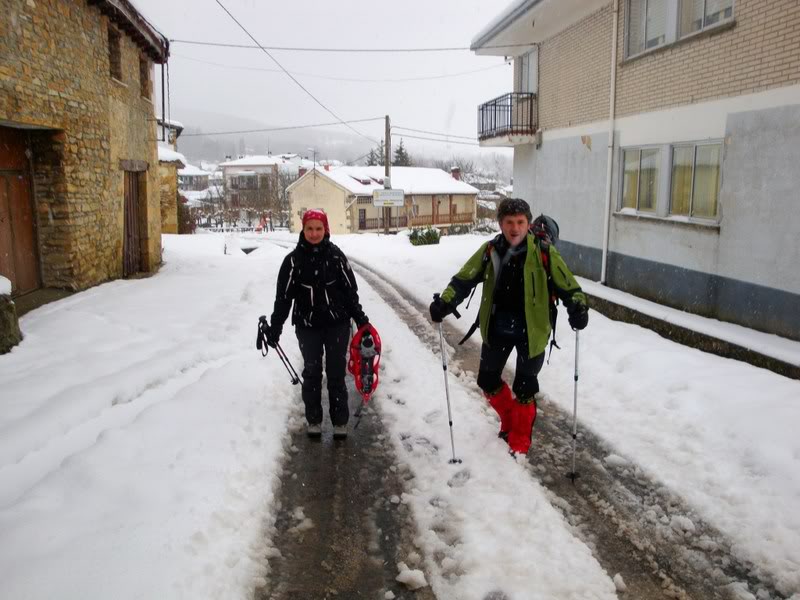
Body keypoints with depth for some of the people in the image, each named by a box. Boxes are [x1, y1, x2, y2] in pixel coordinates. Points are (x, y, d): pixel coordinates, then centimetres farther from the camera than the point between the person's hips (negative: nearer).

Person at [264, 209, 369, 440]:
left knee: (336, 373, 6)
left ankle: (340, 421, 19)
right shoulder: (294, 259, -5)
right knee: (312, 373, 10)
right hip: (307, 326, 0)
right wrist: (274, 327, -4)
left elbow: (350, 290, 3)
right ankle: (313, 419, 25)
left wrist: (360, 318, 4)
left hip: (337, 323, 0)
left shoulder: (336, 255, -3)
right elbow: (284, 296, -2)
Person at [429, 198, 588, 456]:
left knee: (524, 388, 9)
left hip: (531, 331, -3)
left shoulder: (543, 252, -15)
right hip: (496, 329, 3)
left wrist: (578, 308, -29)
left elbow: (567, 285, -10)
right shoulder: (489, 250, -8)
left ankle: (520, 441, 30)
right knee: (487, 380, 15)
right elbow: (463, 280, -5)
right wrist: (444, 303, -20)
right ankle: (509, 418, 44)